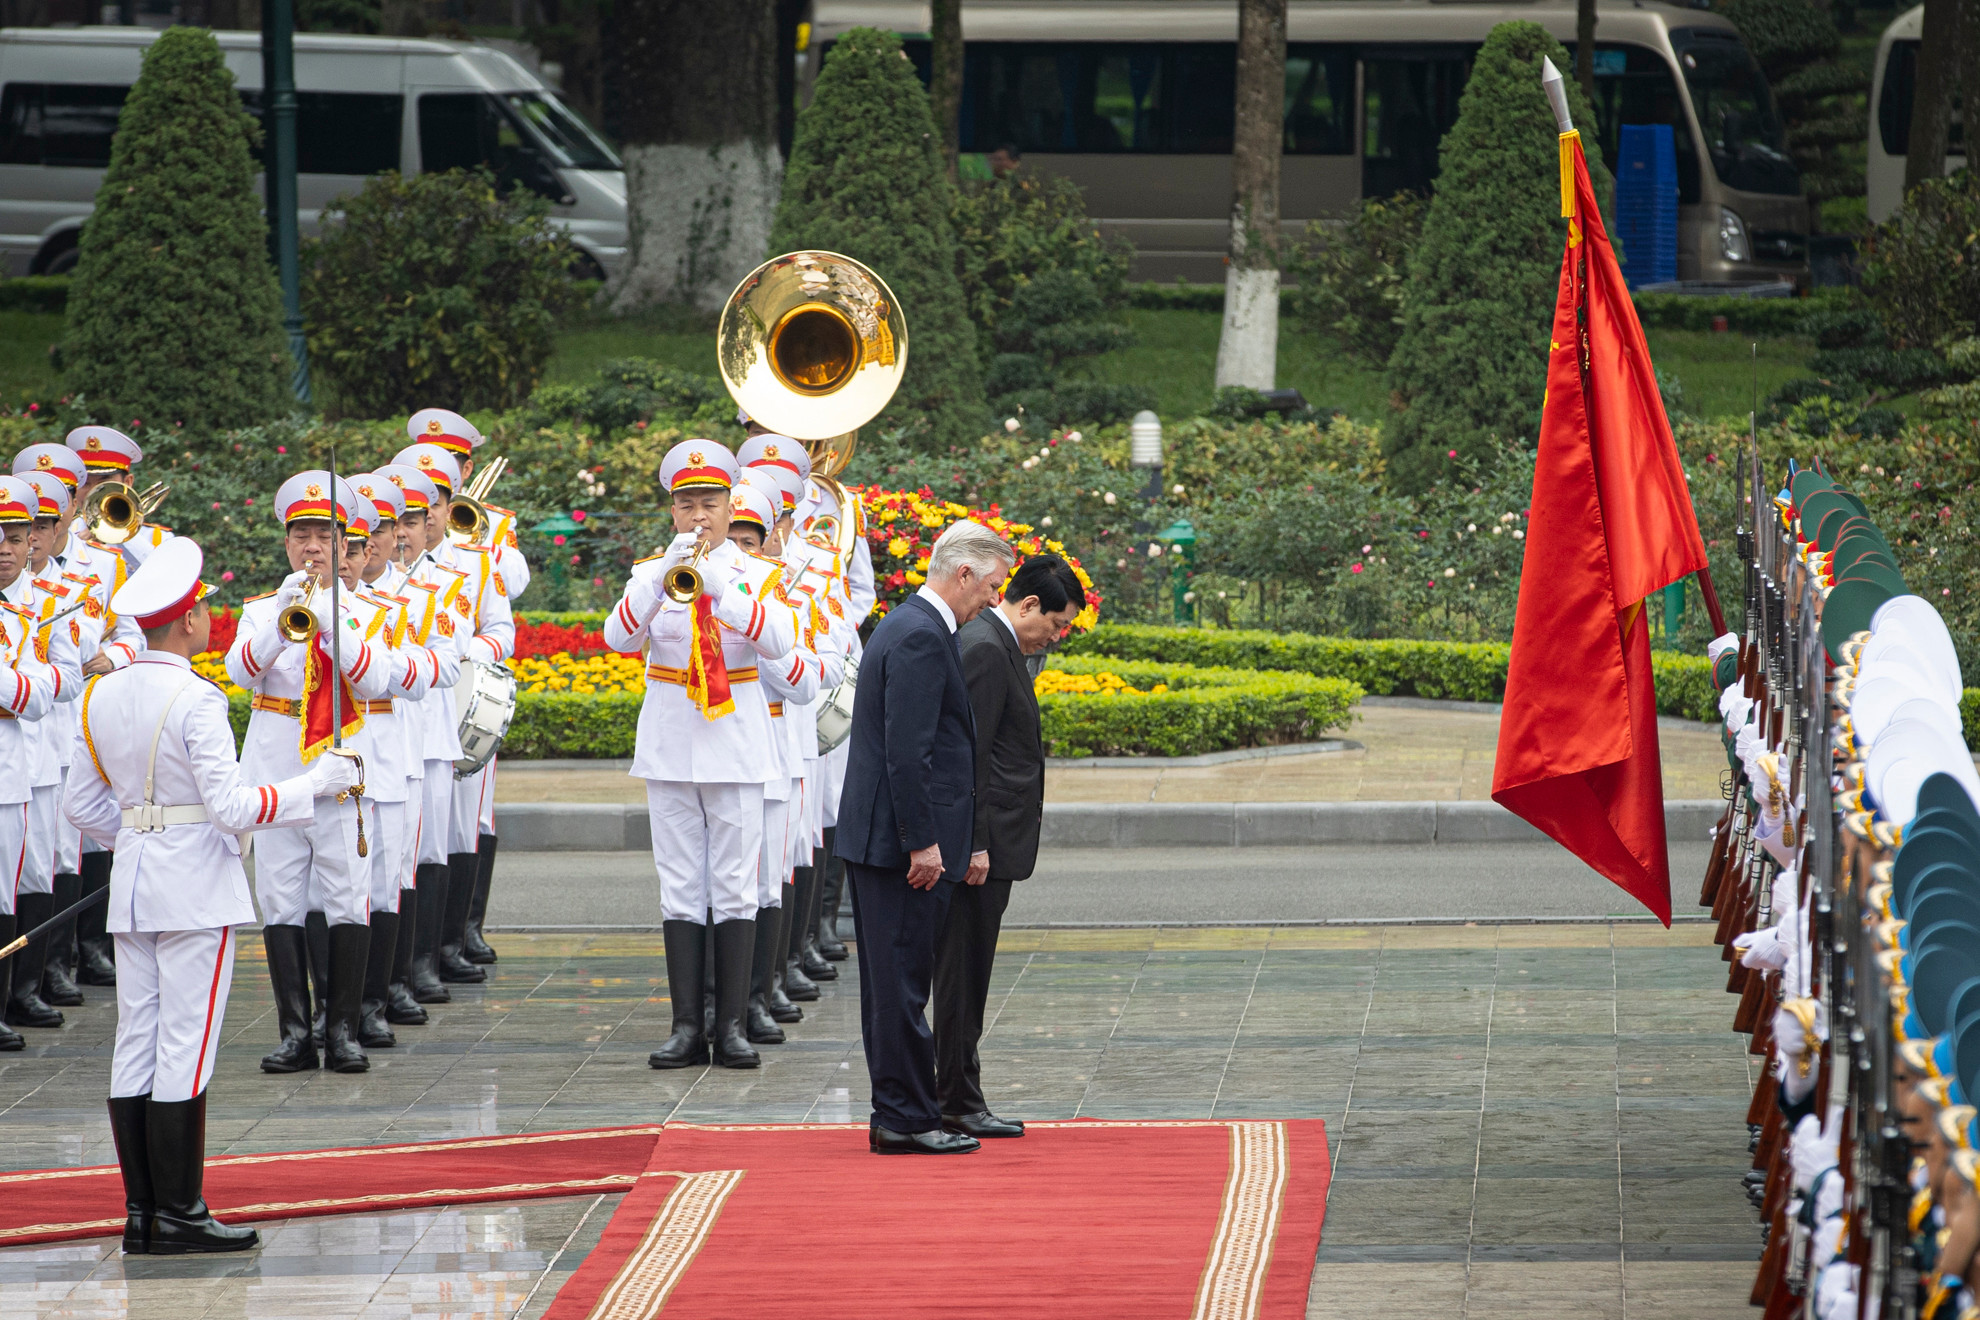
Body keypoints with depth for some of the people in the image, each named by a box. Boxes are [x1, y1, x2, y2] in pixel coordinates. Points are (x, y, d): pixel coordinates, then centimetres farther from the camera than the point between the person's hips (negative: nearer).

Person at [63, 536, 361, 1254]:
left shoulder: (103, 696, 6)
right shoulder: (194, 702, -17)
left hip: (132, 880, 7)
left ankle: (141, 1214, 10)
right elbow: (233, 807, -20)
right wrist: (318, 783, -9)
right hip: (196, 888, -7)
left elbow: (81, 806, 13)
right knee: (185, 1048, -4)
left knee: (136, 1047, 8)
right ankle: (178, 1215, -2)